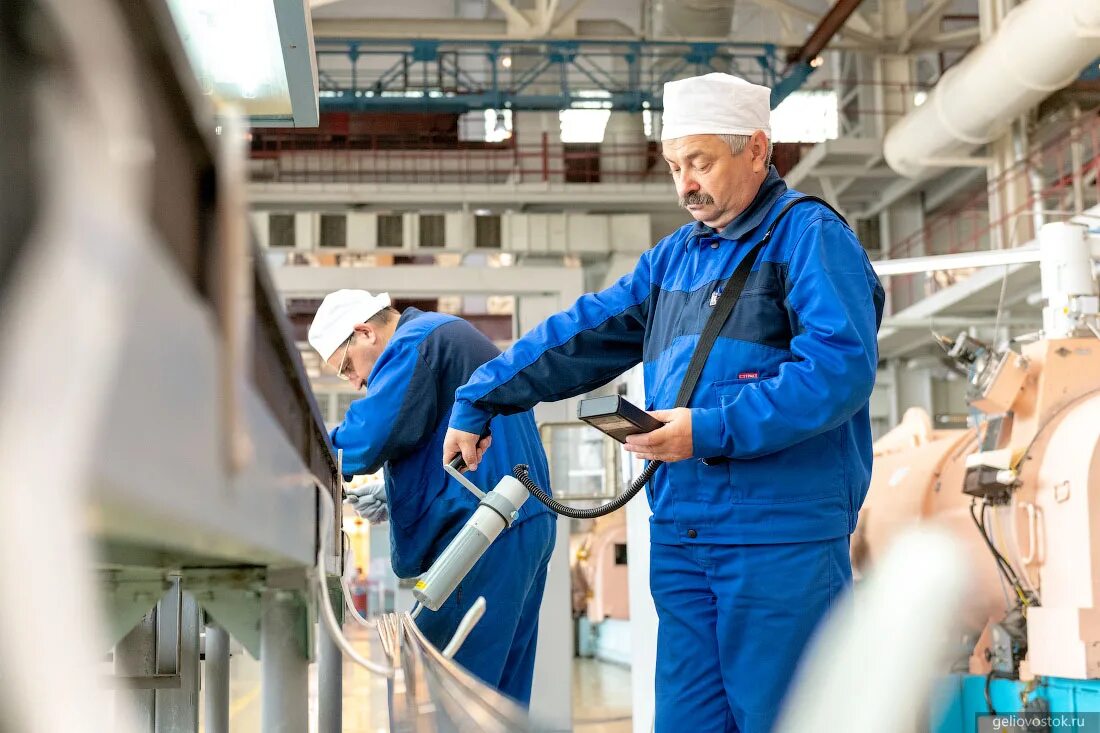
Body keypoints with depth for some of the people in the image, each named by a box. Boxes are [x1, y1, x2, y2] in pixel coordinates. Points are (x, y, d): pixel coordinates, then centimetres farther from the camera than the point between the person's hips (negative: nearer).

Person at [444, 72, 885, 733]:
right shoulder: (675, 256, 19)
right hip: (680, 536, 7)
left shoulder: (810, 235, -4)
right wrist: (478, 401, 18)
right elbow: (582, 335, 22)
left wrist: (712, 429, -21)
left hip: (781, 538, -7)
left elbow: (840, 369, -18)